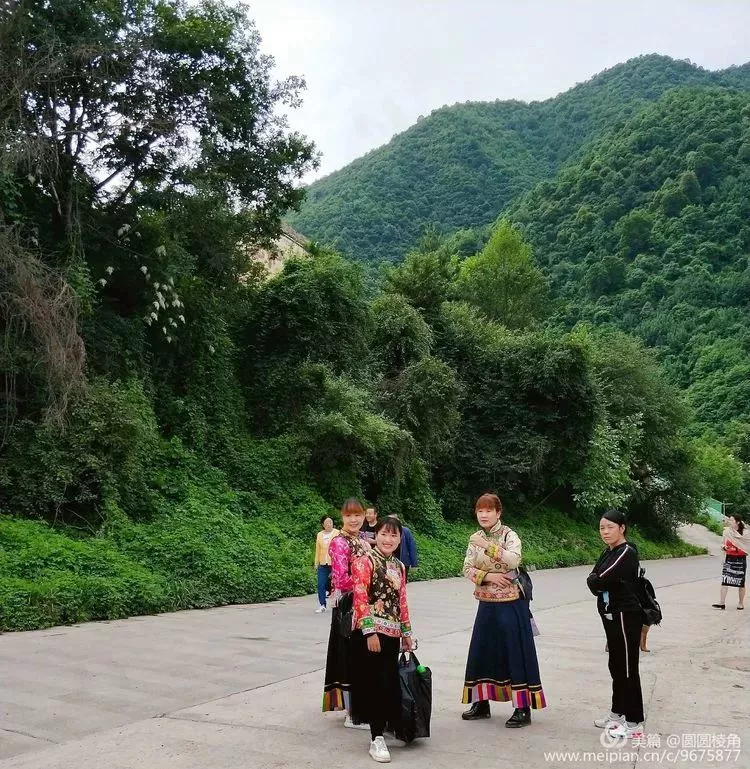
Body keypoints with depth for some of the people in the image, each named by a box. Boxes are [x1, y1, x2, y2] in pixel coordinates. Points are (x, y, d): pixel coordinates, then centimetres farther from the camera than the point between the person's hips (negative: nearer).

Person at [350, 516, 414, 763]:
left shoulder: (399, 566, 14)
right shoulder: (365, 561, -8)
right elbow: (360, 597, -15)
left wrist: (406, 632, 17)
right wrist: (370, 631, -21)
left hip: (392, 632, 7)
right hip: (370, 631, -7)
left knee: (390, 681, 11)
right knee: (377, 681, -6)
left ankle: (387, 724, 29)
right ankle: (377, 739, 1)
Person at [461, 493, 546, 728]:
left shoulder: (509, 535, -10)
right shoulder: (476, 538, 6)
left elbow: (514, 560, -28)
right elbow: (467, 569, 0)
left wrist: (487, 545, -33)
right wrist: (487, 576, -17)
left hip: (510, 604, -6)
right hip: (486, 604, 6)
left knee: (515, 652, -3)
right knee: (482, 651, 11)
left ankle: (523, 709, 5)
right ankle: (481, 702, 24)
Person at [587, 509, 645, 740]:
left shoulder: (627, 553, -18)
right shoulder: (608, 552, 11)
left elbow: (597, 582, -24)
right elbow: (593, 581, 7)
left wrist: (596, 581, -5)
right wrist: (598, 582, -11)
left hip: (626, 617, -9)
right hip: (612, 617, 9)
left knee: (628, 669, -2)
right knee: (616, 666, 18)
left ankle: (634, 724, 6)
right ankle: (617, 712, 30)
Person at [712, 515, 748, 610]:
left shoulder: (744, 534, -5)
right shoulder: (726, 532, 5)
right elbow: (723, 544, 16)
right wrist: (723, 547, -6)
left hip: (740, 560, -3)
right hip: (729, 559, 3)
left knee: (741, 583, 7)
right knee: (724, 581, -6)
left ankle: (741, 603, 22)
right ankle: (722, 603, -8)